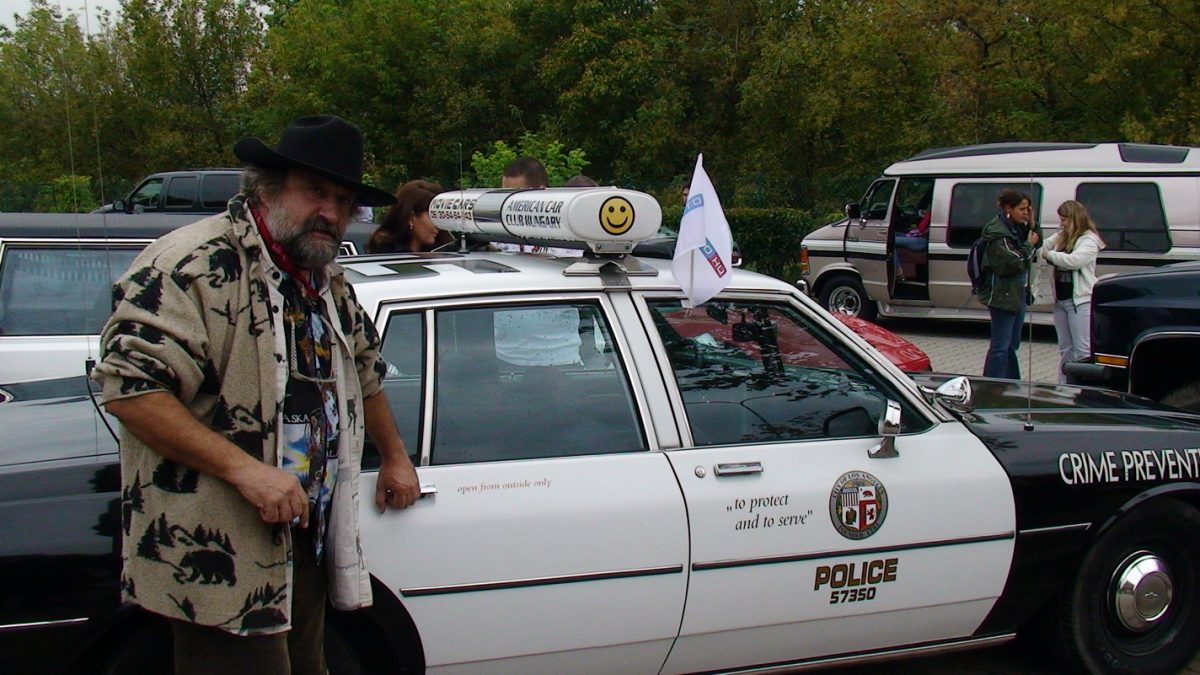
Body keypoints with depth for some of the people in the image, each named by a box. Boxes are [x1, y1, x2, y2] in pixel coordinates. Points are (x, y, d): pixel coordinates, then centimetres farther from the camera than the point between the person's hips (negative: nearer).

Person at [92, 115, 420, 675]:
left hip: (304, 541, 9)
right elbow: (129, 389, -23)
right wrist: (244, 468, -26)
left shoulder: (331, 286, 15)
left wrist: (395, 458, 35)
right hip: (215, 557, -9)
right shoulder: (193, 265, -15)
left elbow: (363, 373, 32)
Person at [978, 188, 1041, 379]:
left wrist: (1032, 225, 1)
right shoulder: (998, 232, -18)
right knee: (1000, 346, -8)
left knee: (1011, 344, 17)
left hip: (1017, 293, 10)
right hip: (1003, 295, -10)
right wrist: (1029, 245, -10)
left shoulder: (1017, 228, 10)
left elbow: (1038, 248, 15)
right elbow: (1014, 262, -23)